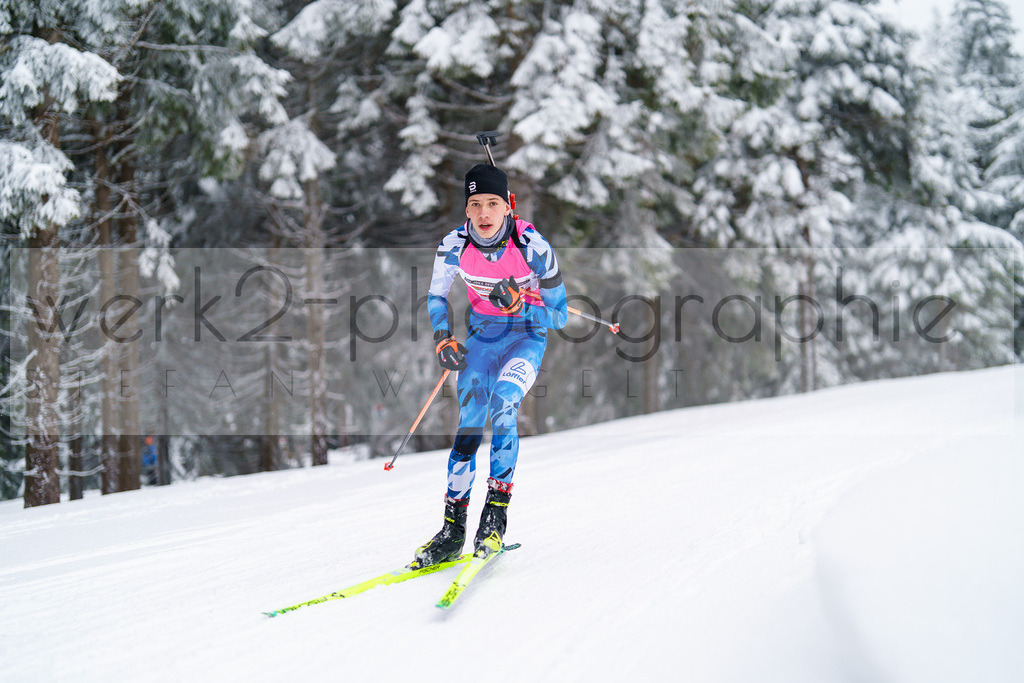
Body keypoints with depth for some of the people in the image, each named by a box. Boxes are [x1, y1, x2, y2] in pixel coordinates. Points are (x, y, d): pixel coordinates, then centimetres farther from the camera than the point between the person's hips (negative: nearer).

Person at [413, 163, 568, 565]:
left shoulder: (533, 247, -23)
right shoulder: (455, 245, -14)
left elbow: (559, 316, -14)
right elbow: (436, 297, 6)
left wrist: (517, 304, -30)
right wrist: (443, 338, -10)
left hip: (527, 337, -3)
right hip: (482, 336, 3)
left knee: (502, 406, -29)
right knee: (468, 426, -8)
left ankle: (496, 514, -22)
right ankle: (453, 530, -1)